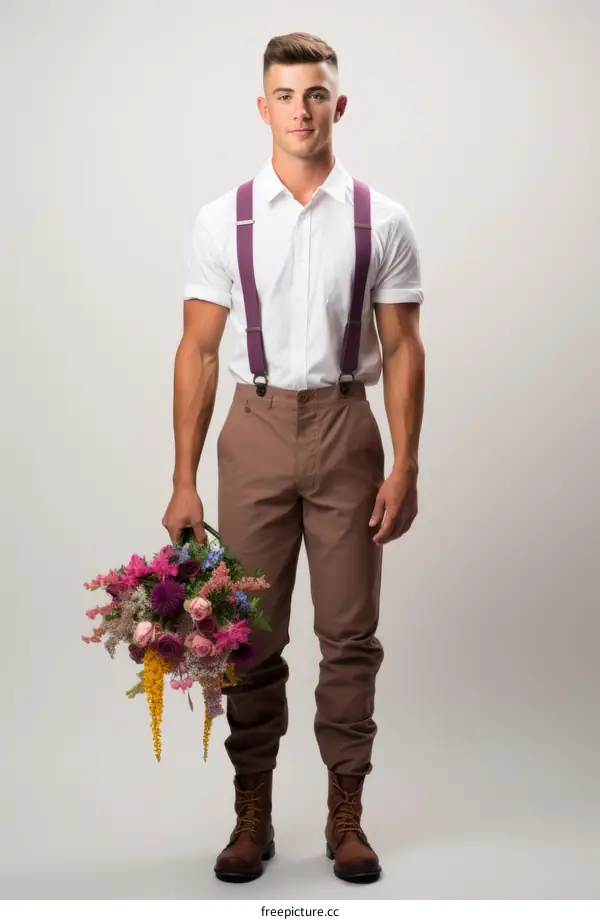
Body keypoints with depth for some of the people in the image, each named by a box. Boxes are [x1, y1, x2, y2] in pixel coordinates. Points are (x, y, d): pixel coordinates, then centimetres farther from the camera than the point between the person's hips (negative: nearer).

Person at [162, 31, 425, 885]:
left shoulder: (383, 221, 0)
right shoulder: (224, 220, 1)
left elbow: (403, 348, 1)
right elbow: (199, 349, 1)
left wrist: (405, 469, -6)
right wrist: (184, 481, -3)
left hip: (346, 429, 0)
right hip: (256, 429, 0)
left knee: (350, 632, 6)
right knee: (251, 634, 7)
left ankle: (346, 813, 21)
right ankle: (252, 814, 22)